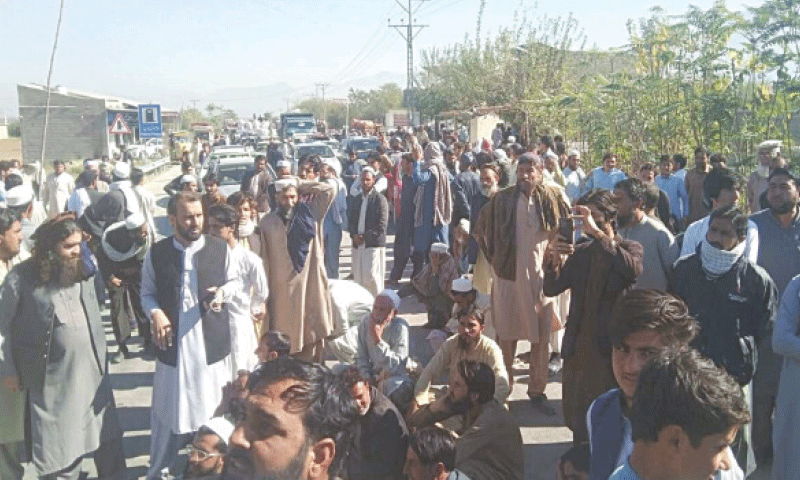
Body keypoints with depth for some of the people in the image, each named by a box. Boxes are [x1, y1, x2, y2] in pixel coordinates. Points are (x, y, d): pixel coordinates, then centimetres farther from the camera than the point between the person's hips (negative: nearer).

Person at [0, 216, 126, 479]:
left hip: (93, 369, 5)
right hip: (53, 376, -4)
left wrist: (102, 354, 10)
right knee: (59, 447, 8)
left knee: (109, 437, 16)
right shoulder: (22, 277, -13)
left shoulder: (84, 269, 0)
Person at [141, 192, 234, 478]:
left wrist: (223, 294, -15)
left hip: (212, 344, 0)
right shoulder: (156, 254, -3)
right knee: (167, 411, 11)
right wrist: (155, 313, -13)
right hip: (173, 344, 0)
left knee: (213, 411, 12)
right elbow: (147, 293, 6)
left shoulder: (221, 250, -3)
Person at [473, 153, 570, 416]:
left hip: (540, 275, 0)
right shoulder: (502, 199, -1)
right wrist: (494, 257, 7)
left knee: (541, 335, 3)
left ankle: (537, 390, 16)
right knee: (506, 334, 8)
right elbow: (480, 229, 11)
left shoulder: (553, 198, -1)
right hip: (508, 275, 0)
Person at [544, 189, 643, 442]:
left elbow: (634, 269, -25)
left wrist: (597, 232, -29)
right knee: (578, 417, 11)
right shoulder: (580, 252, 11)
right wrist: (553, 257, -15)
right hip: (578, 345, 4)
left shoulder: (629, 248, 0)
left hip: (612, 346, -4)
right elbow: (552, 289, 4)